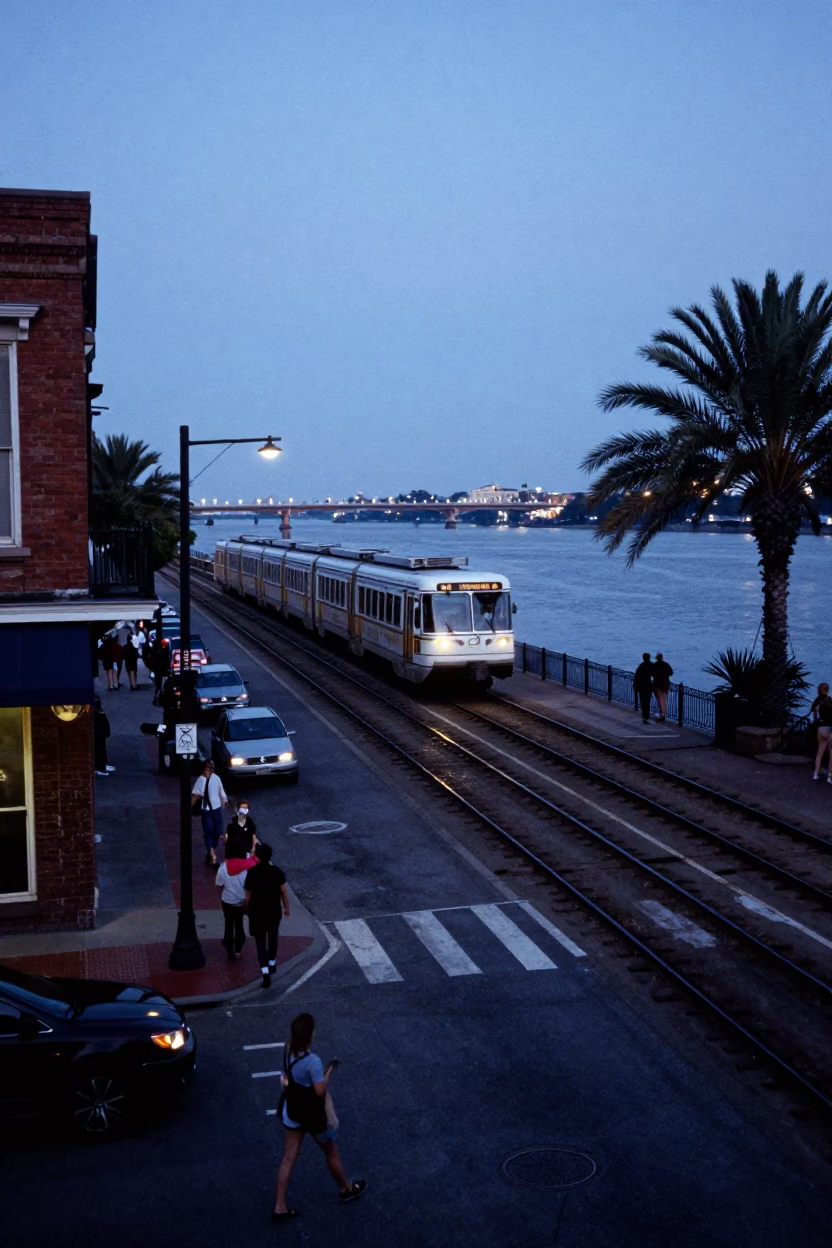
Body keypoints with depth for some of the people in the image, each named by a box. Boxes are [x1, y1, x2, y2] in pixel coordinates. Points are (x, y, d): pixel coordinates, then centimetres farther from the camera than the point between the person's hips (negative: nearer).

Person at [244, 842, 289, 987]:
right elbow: (284, 891, -7)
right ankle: (272, 963, 40)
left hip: (257, 912, -2)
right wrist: (286, 907, 8)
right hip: (274, 911, 2)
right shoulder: (277, 871, -12)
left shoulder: (252, 873, -16)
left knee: (260, 941, 3)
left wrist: (247, 909, 10)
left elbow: (248, 895, -8)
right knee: (273, 937, 23)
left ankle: (265, 972, -7)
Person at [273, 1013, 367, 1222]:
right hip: (312, 1115, -6)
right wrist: (328, 1073, -12)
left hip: (292, 1111, 6)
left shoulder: (288, 1051, -9)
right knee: (331, 1152, 20)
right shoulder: (313, 1061, -33)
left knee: (288, 1158, 15)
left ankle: (280, 1208, 20)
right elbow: (320, 1091, -25)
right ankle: (346, 1189, 42)